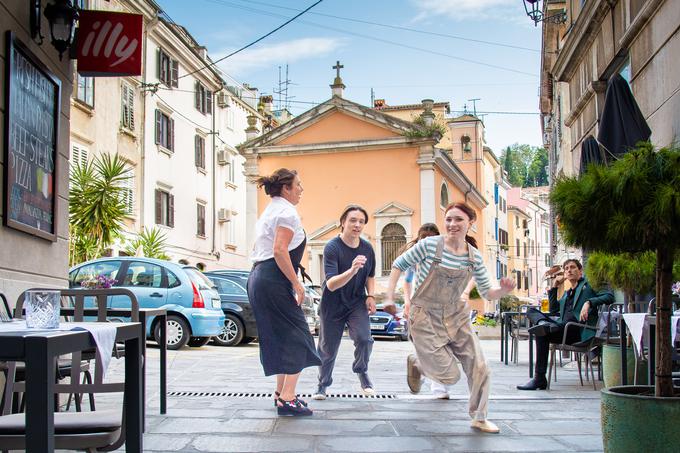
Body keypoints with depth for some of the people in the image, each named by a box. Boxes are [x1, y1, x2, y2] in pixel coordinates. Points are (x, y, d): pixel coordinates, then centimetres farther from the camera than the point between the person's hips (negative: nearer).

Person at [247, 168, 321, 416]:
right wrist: (297, 284, -17)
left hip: (258, 277, 10)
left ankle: (281, 392, 22)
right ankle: (287, 398, -9)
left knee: (280, 338, 16)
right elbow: (280, 251, -21)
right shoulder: (286, 212, -10)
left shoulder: (269, 211, 21)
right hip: (275, 280, -10)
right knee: (296, 337, -6)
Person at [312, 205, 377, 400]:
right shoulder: (332, 247, -21)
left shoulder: (367, 248, -5)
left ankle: (362, 371, 11)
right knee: (328, 349, 7)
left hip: (357, 302, 3)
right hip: (333, 305, -2)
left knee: (364, 338, -19)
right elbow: (331, 284, -30)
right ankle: (323, 384, 33)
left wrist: (371, 296, -3)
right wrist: (352, 270, -46)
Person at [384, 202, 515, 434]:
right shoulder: (429, 245, -15)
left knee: (479, 367, -2)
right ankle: (416, 363, 26)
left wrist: (503, 290, -19)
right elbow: (399, 264, -3)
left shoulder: (474, 257, -3)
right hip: (425, 317, -4)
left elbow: (487, 292, 4)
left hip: (456, 316, 4)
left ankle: (479, 418, 20)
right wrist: (389, 297, -13)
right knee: (450, 376, -6)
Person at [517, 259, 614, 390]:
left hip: (579, 331, -8)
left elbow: (609, 296, -3)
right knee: (531, 311, -8)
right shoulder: (567, 293, 36)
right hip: (563, 327, 8)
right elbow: (553, 311, 27)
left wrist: (589, 302, -20)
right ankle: (544, 325, -39)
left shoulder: (588, 285, 13)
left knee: (541, 334, -32)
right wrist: (554, 288, 24)